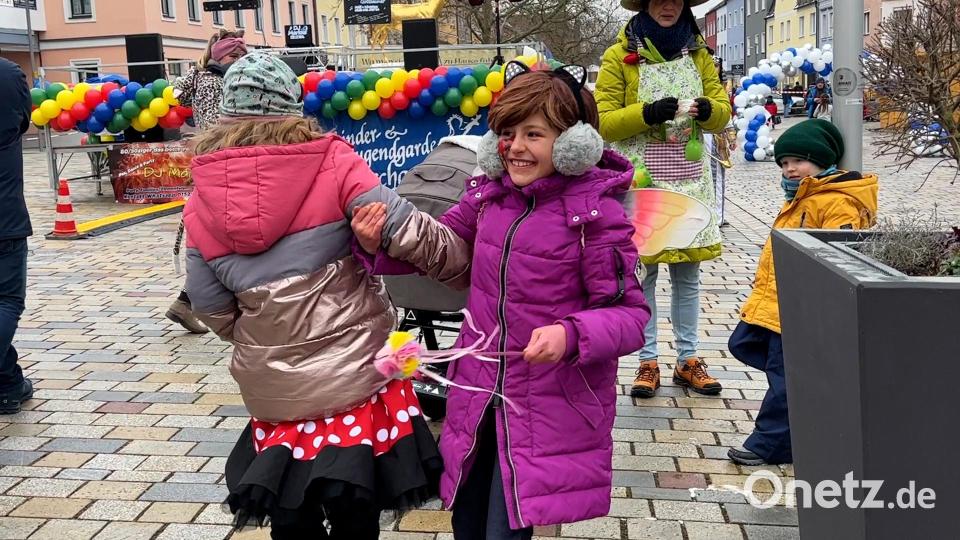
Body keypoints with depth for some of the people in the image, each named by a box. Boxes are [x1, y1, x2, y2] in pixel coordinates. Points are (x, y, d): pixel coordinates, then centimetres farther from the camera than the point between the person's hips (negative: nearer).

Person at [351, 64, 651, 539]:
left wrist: (570, 336, -31)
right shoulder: (488, 195, 1)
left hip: (550, 407, -6)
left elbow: (629, 314, -13)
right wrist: (387, 238, -1)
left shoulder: (596, 213, -15)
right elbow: (449, 249, 17)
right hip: (480, 393, 6)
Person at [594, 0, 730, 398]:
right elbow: (603, 122, -7)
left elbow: (723, 113, 9)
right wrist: (646, 113, -22)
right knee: (643, 272, 1)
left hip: (689, 180, 4)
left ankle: (688, 360, 19)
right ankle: (648, 362, 11)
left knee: (687, 274, 9)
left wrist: (709, 110, -14)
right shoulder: (619, 57, -1)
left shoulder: (699, 55, 10)